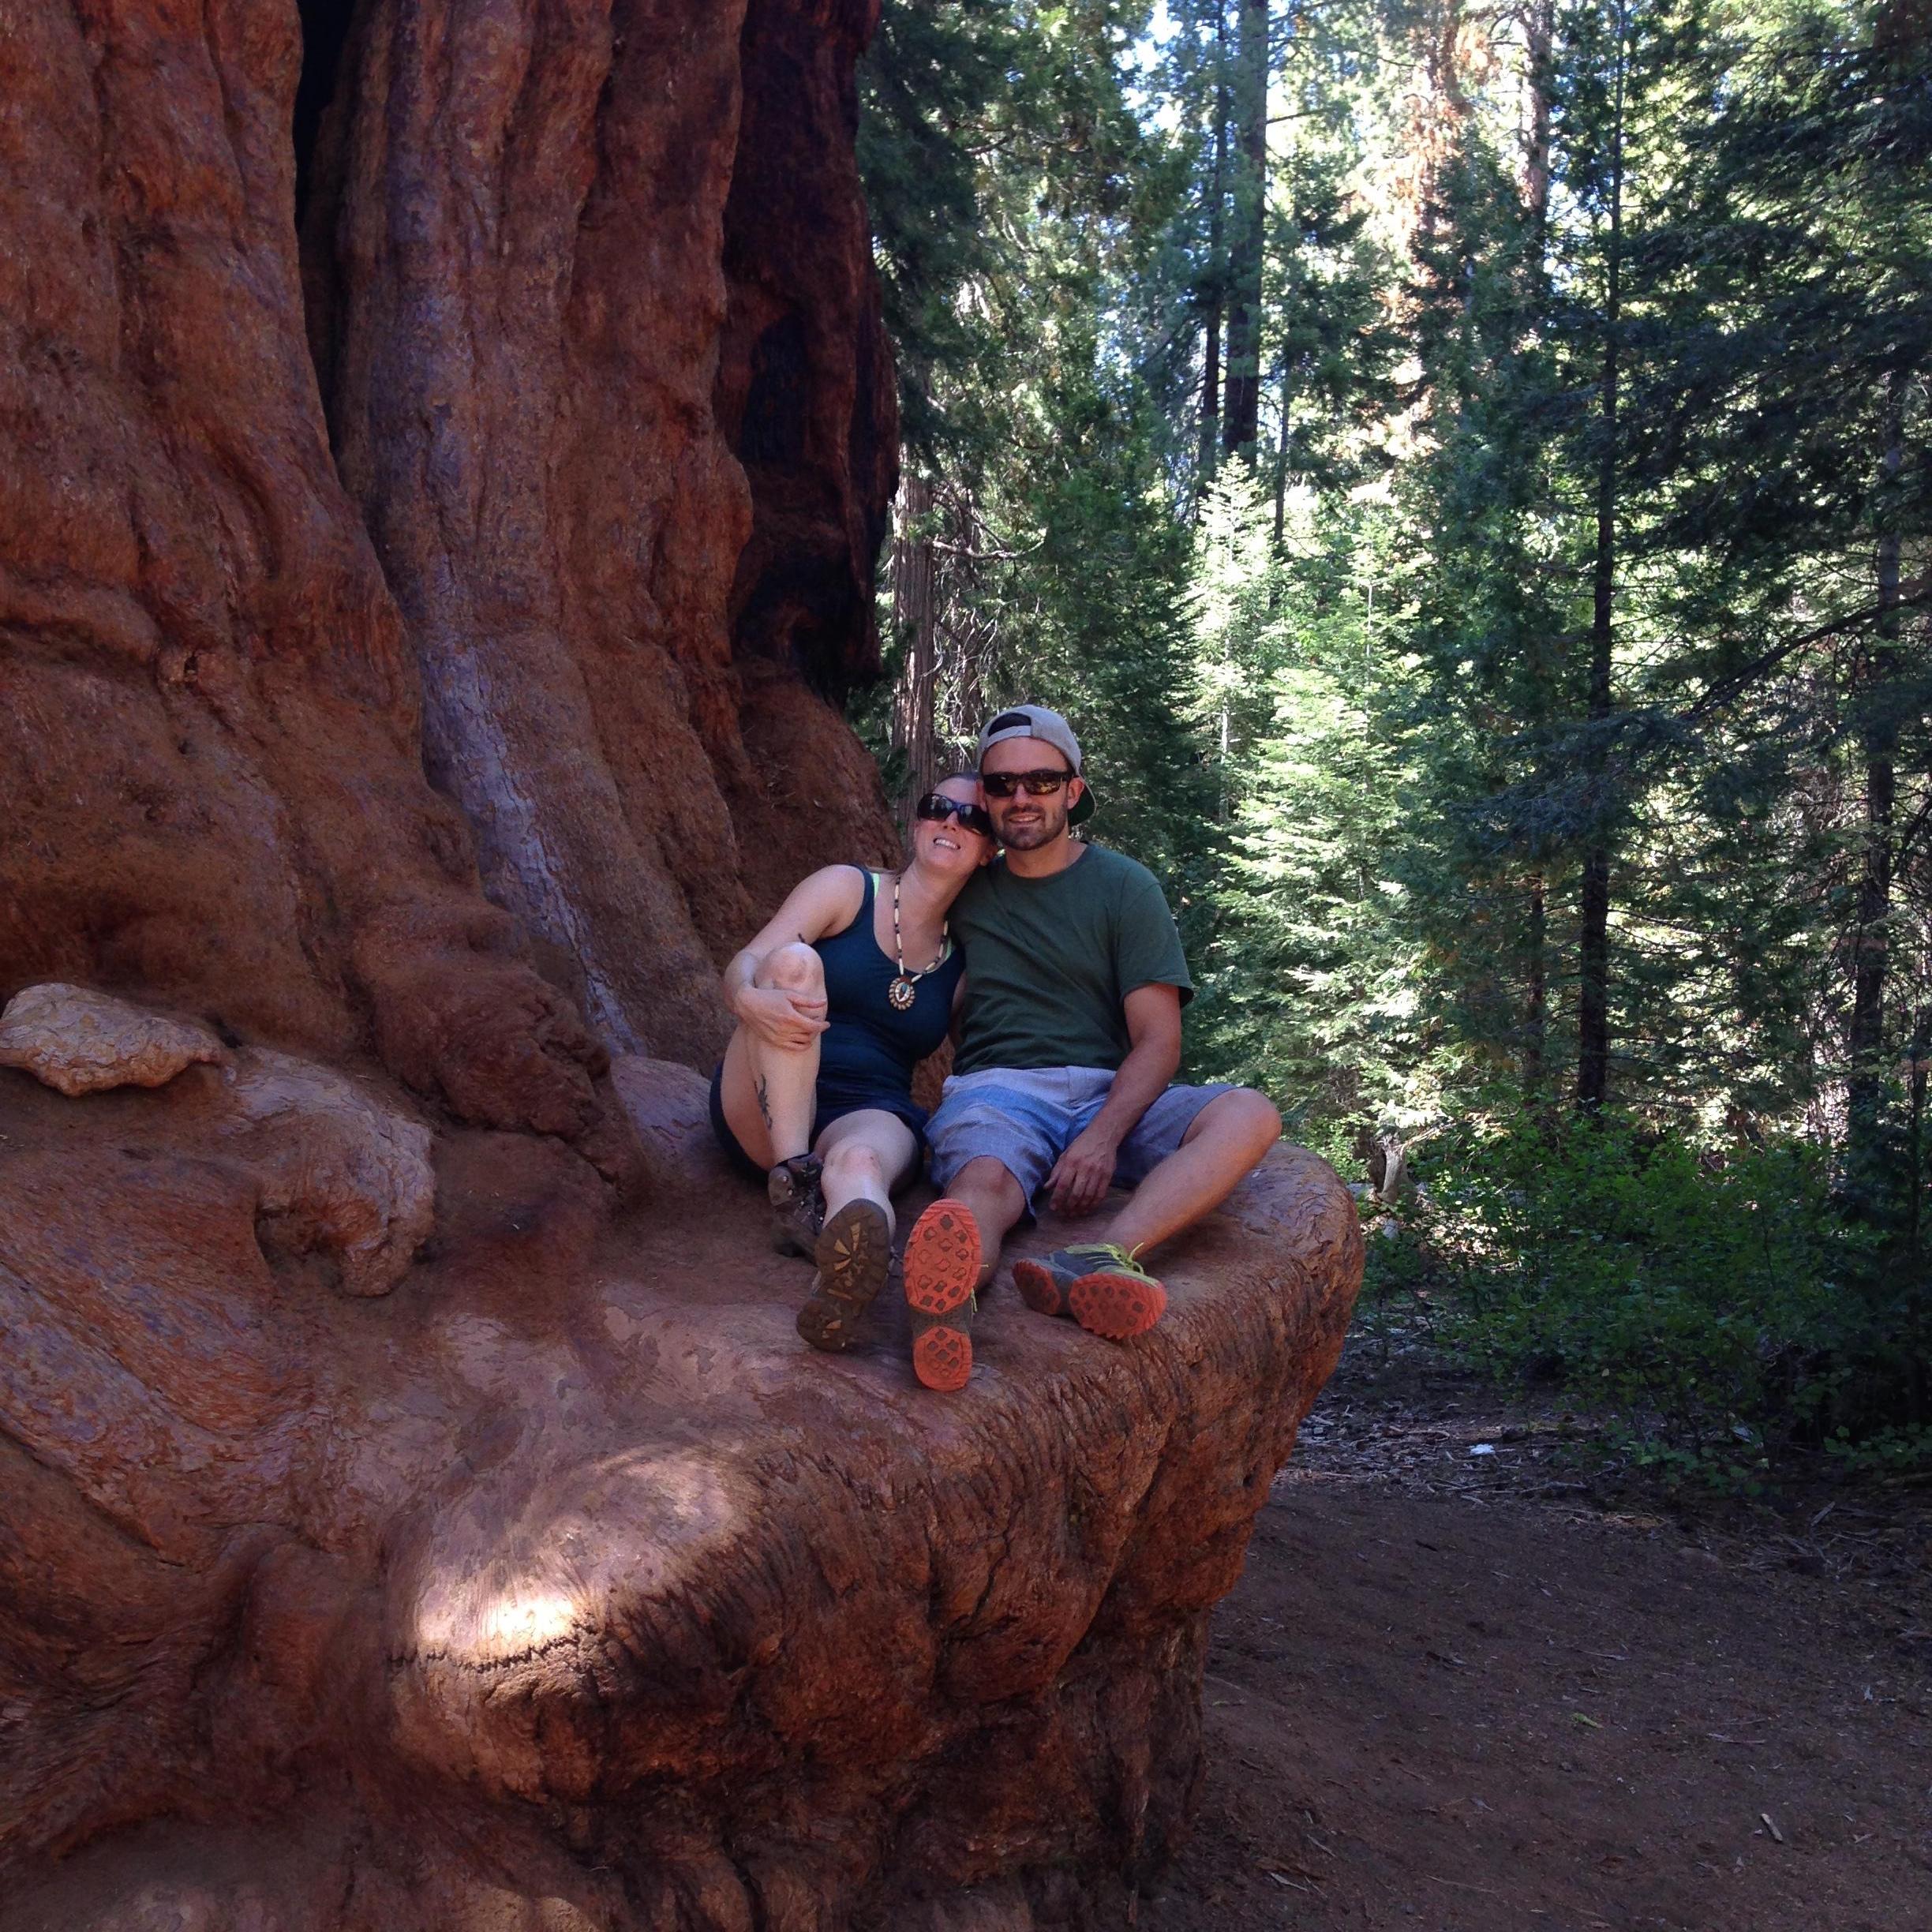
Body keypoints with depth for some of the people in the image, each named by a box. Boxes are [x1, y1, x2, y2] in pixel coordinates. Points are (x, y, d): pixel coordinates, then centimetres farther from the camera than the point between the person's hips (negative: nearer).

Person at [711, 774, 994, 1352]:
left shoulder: (965, 961, 17)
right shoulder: (849, 888, 8)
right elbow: (745, 963, -5)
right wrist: (750, 998, -29)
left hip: (870, 1117, 1)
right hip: (766, 1112, 0)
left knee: (860, 1162, -38)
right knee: (793, 960, -27)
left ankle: (845, 1274, -77)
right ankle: (794, 1181, -39)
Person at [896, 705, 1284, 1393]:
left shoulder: (1123, 886, 10)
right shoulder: (965, 890, 18)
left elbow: (1158, 1039, 0)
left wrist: (1104, 1136, -18)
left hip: (1108, 1095, 1)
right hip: (995, 1091, -1)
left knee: (1249, 1115, -28)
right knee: (982, 1183, -37)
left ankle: (1102, 1257, -53)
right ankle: (948, 1301, -73)